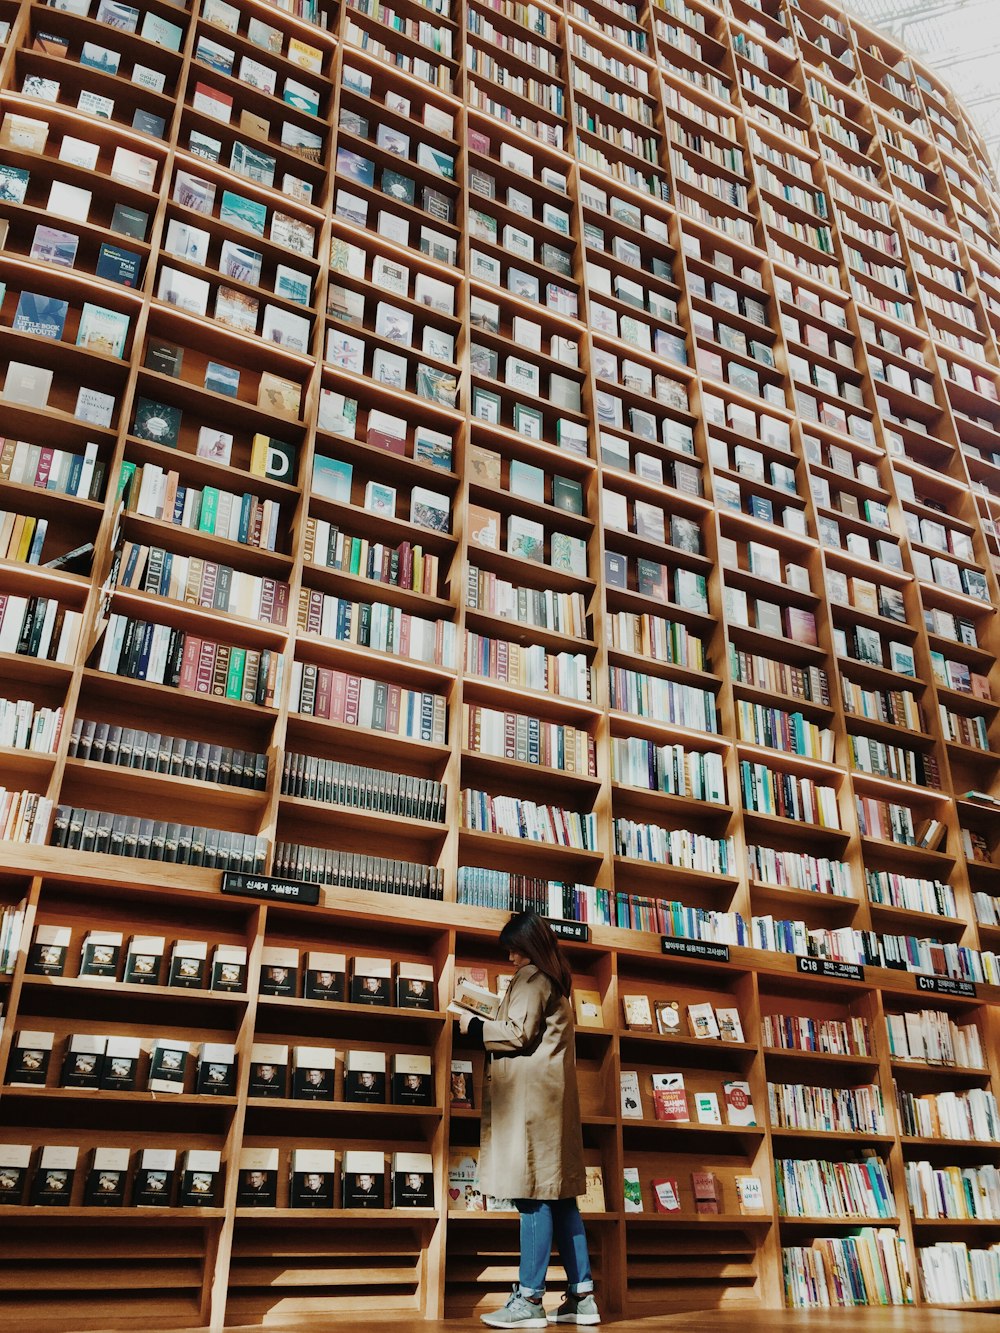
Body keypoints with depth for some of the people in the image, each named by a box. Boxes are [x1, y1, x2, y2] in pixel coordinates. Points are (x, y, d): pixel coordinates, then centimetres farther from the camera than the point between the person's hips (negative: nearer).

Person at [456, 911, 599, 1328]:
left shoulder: (530, 978, -6)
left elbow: (518, 1035, -13)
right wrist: (487, 1024, 22)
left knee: (533, 1194, -10)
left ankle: (529, 1299, -9)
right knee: (558, 1194, 8)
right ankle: (581, 1295, 9)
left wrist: (473, 1025, -1)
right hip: (553, 1093, 10)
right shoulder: (556, 982, 22)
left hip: (530, 1094, -9)